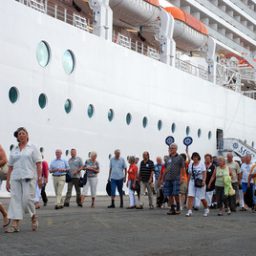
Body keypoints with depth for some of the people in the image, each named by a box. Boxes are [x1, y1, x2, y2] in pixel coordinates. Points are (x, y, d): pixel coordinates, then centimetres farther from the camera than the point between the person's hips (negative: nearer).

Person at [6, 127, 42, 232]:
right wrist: (7, 181, 10)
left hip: (29, 177, -4)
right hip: (15, 178, 4)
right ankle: (15, 225, -6)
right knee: (15, 199, -4)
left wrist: (39, 178, -9)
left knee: (27, 198, -12)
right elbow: (10, 166, 15)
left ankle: (34, 218, 13)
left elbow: (38, 164, 0)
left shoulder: (32, 148, 6)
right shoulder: (14, 150, 16)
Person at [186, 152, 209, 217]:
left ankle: (206, 209, 28)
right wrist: (188, 183, 13)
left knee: (202, 198, 4)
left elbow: (204, 173, -8)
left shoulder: (202, 164, -1)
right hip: (192, 182, 3)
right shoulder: (190, 165, 9)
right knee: (190, 196, -12)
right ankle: (189, 211, -15)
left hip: (200, 183, -3)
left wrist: (203, 181, -22)